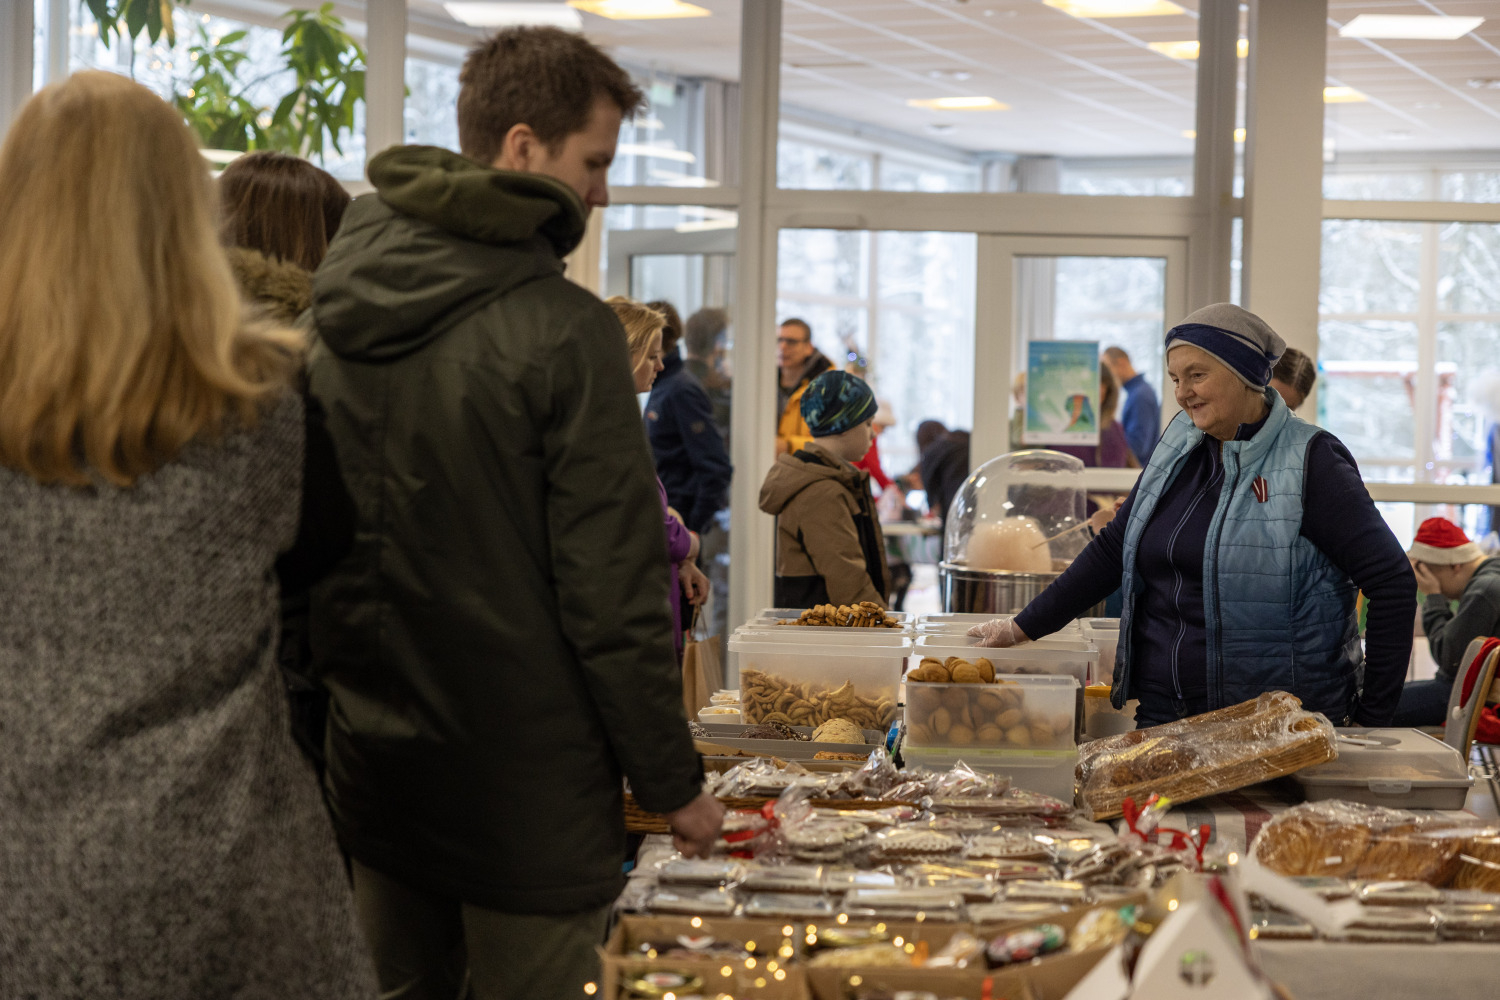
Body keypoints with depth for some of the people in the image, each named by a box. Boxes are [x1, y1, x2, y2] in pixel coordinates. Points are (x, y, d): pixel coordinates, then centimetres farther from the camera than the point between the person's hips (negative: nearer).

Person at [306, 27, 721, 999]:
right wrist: (673, 781, -7)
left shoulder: (338, 323, 4)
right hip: (526, 790, -6)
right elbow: (614, 590, -16)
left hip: (369, 771, 7)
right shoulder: (565, 332, -17)